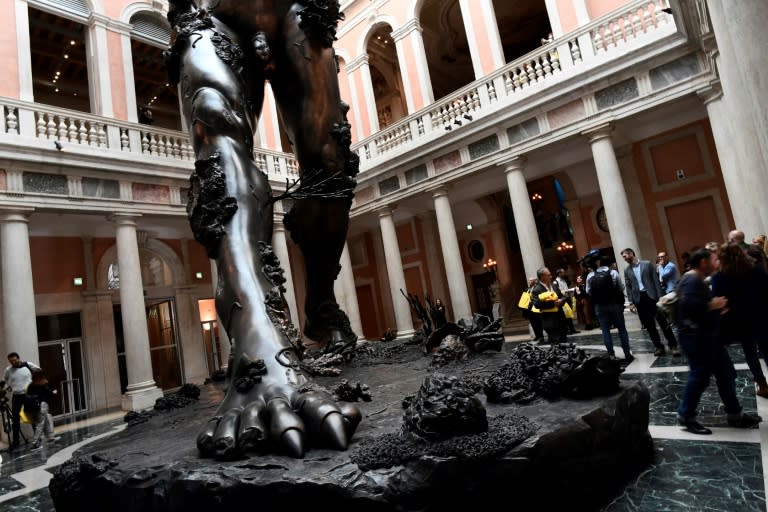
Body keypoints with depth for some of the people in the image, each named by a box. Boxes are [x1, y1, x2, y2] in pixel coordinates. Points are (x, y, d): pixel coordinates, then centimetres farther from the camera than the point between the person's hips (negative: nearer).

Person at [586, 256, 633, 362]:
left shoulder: (590, 275, 1)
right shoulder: (613, 272, -3)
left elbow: (588, 291, 5)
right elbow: (621, 288, 1)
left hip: (599, 306, 1)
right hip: (615, 304, -1)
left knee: (605, 330, 7)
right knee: (622, 329, 8)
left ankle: (611, 355, 7)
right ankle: (627, 354, 10)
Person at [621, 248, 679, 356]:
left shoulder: (647, 264, 0)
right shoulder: (627, 270, 9)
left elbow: (656, 280, -2)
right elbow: (628, 287, 8)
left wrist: (659, 296, -9)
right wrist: (631, 302, 0)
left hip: (651, 296, -3)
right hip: (639, 299, 3)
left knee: (663, 322, -3)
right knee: (649, 325, 6)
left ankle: (673, 346, 6)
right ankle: (659, 347, 15)